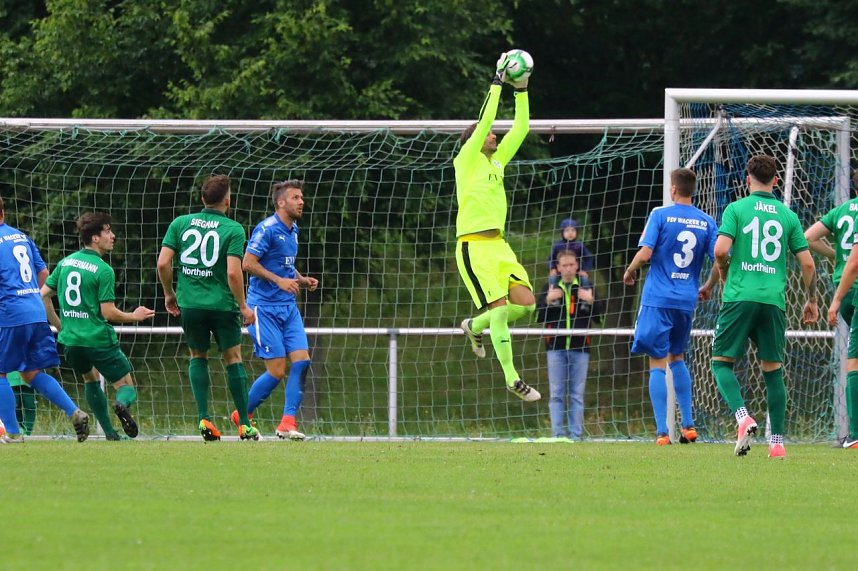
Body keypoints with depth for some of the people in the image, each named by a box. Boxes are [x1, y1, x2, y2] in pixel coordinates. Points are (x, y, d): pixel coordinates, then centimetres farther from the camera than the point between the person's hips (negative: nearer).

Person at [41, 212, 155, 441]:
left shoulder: (65, 263, 8)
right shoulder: (103, 270, -11)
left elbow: (43, 295, 9)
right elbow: (108, 312, -13)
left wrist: (59, 325, 22)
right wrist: (134, 317, 4)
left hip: (70, 339, 5)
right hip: (98, 339, -5)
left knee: (91, 379, 29)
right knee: (127, 386, 5)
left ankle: (110, 433, 20)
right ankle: (122, 404, -31)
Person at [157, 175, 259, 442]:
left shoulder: (180, 223, 3)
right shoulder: (233, 229, -7)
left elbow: (163, 262, -2)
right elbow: (233, 272, -15)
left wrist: (169, 294, 14)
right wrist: (243, 306, -3)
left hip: (190, 303, 2)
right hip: (222, 304, -2)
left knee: (197, 357, 18)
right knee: (233, 359, 10)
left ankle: (204, 418, 3)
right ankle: (245, 424, 9)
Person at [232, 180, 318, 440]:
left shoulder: (293, 230, 14)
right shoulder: (267, 229, -12)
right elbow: (248, 263, -17)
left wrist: (301, 280, 9)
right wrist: (279, 280, -23)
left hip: (288, 307, 8)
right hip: (264, 308, -8)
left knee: (302, 360, -7)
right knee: (277, 371, -8)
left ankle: (287, 423, -3)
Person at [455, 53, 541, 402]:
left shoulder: (496, 161, 18)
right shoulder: (467, 160, -1)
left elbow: (520, 129, 16)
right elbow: (486, 121, -10)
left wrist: (521, 90, 9)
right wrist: (497, 83, -6)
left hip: (498, 244, 8)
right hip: (473, 246, -8)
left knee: (526, 303, -3)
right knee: (500, 308, -14)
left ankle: (475, 327, 22)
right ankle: (512, 379, -11)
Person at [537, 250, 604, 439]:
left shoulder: (586, 287, 5)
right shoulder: (550, 288, 8)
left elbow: (600, 315, 1)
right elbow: (538, 316, 4)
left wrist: (591, 301, -18)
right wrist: (548, 300, -13)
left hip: (580, 348, -1)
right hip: (556, 347, 1)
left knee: (577, 395, 2)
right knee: (556, 394, -1)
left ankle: (576, 435, 2)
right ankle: (558, 435, -2)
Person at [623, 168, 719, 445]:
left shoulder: (660, 215, -6)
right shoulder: (706, 222, 5)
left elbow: (645, 254, -14)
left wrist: (629, 272, 6)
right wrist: (708, 286, 21)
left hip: (658, 299, -4)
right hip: (687, 300, 4)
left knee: (658, 364, -2)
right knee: (677, 358, 23)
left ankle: (662, 432, -8)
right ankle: (688, 425, 17)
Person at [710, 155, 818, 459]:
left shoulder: (736, 209, 1)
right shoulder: (788, 216, 9)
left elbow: (720, 250, -10)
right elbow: (807, 263, 8)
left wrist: (725, 279, 10)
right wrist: (811, 301, 21)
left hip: (740, 297, -3)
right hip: (774, 301, 3)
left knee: (721, 362, 7)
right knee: (773, 370, 11)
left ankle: (743, 418, -17)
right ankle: (777, 442, 8)